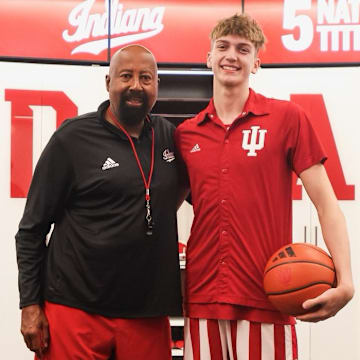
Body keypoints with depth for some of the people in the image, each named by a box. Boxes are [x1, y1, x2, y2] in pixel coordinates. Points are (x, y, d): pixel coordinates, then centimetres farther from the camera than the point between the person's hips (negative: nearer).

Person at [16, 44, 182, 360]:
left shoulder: (169, 136, 6)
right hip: (75, 309, -3)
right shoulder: (74, 136, -4)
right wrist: (30, 304, -5)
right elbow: (32, 229, -2)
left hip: (148, 314, 4)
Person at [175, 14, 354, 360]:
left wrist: (344, 280, -15)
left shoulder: (287, 117, -2)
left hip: (266, 299, -3)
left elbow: (325, 203, -4)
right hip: (201, 297, 3)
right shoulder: (185, 133, 7)